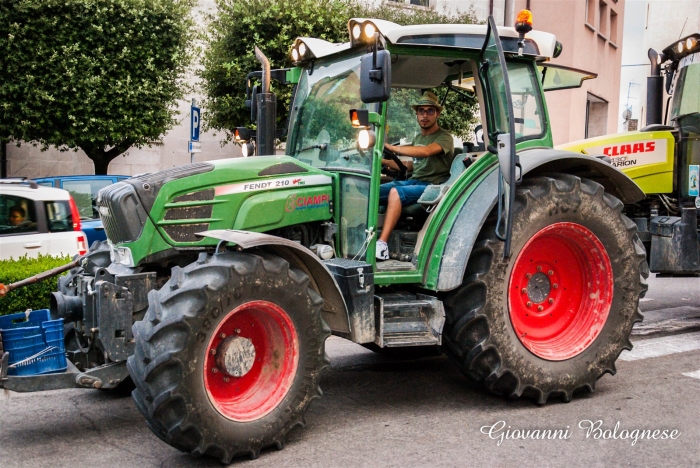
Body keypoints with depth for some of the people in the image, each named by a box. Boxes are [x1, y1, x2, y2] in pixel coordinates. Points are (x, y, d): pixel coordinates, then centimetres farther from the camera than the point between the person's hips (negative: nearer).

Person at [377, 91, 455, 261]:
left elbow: (426, 151, -26)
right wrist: (385, 162, 13)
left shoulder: (444, 138, -5)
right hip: (413, 181, 8)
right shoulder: (418, 138, 22)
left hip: (431, 186, -8)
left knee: (395, 192, -36)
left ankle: (382, 245, -42)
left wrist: (392, 148, -29)